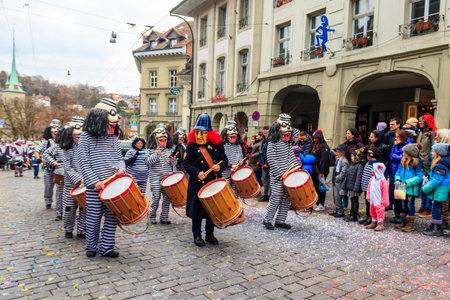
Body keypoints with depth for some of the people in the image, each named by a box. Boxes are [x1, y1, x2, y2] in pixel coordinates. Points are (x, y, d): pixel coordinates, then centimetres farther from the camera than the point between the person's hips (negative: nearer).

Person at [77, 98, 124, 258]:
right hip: (95, 186, -4)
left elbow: (119, 157, 16)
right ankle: (91, 246, 26)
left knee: (112, 217, 5)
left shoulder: (113, 137, 10)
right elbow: (83, 161, -8)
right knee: (93, 218, 6)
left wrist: (120, 168, -7)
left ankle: (106, 247, 18)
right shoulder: (86, 137, -4)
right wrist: (94, 181, -14)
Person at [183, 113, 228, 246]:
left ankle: (210, 234, 29)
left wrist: (219, 167, -16)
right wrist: (197, 173, -20)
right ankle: (197, 235, 22)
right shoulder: (191, 145, -4)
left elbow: (224, 160, 6)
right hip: (198, 184, -2)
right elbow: (186, 163, -5)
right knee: (197, 209, 4)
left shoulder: (218, 144, 1)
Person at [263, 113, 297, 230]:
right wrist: (280, 174, -17)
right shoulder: (273, 143, -8)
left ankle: (280, 221, 20)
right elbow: (271, 160, -14)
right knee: (276, 198, -6)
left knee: (286, 199, 9)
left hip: (288, 175, 7)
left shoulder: (289, 143, 14)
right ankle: (267, 220, 10)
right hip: (277, 177, -7)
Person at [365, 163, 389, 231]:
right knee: (373, 212, 16)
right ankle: (374, 223, 28)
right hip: (372, 200, 8)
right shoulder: (372, 179, 8)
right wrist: (368, 196, 15)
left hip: (379, 201, -8)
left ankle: (380, 224, 5)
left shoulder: (383, 180, -16)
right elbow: (369, 188, 17)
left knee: (380, 212, -2)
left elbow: (385, 191, -14)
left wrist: (384, 201, -12)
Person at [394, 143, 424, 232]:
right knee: (403, 205, 15)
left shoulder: (417, 163, -12)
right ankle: (403, 222, 28)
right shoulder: (403, 161, 8)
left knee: (410, 205, 2)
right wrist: (398, 179, -3)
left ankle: (410, 225, 13)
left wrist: (408, 183, -20)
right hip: (402, 187, 7)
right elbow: (398, 171, 16)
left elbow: (419, 177, -15)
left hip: (411, 189, -7)